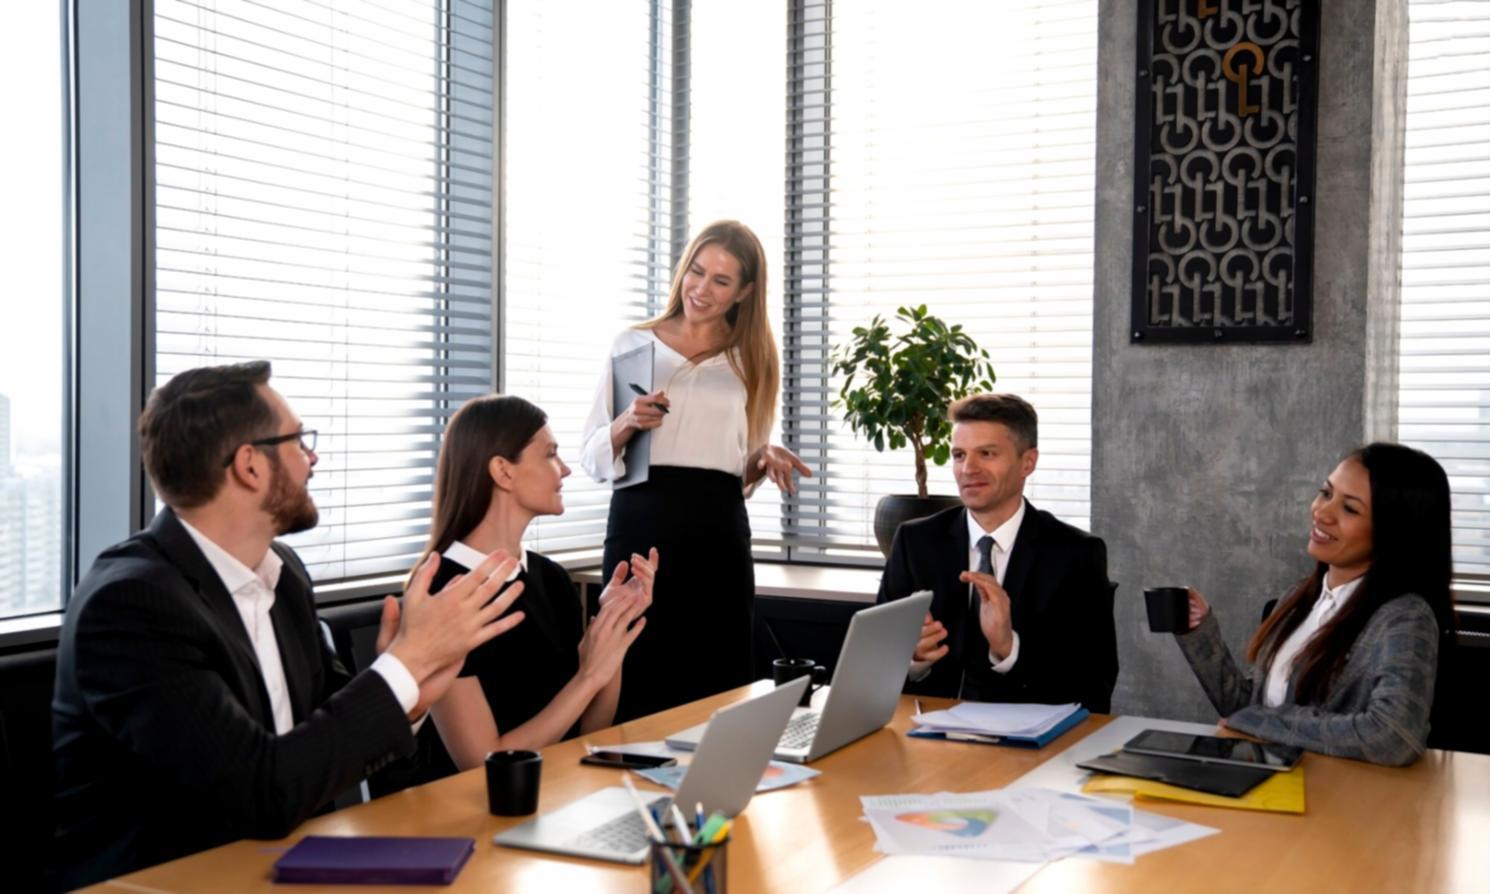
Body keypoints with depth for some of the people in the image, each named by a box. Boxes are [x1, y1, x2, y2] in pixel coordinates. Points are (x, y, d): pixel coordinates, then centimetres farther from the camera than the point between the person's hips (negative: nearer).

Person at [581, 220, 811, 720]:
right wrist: (627, 424, -14)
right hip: (640, 523, -2)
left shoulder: (750, 360, 16)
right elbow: (592, 460, 5)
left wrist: (764, 462, -2)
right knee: (636, 684, -2)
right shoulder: (633, 345, 9)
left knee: (716, 684, 1)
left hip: (717, 529, 2)